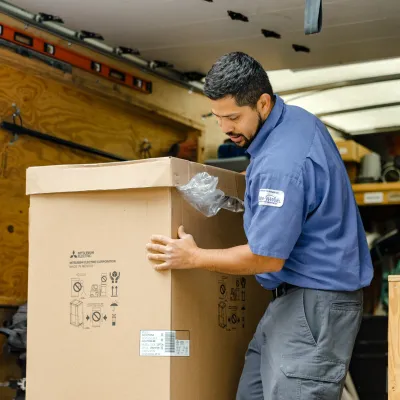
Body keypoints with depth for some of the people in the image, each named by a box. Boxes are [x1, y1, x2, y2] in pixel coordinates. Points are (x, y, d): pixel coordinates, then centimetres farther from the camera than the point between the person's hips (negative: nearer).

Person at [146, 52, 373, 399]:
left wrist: (194, 258, -9)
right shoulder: (297, 118, 7)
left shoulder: (281, 163, -25)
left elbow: (267, 257, -20)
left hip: (316, 304, -11)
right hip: (294, 296, 11)